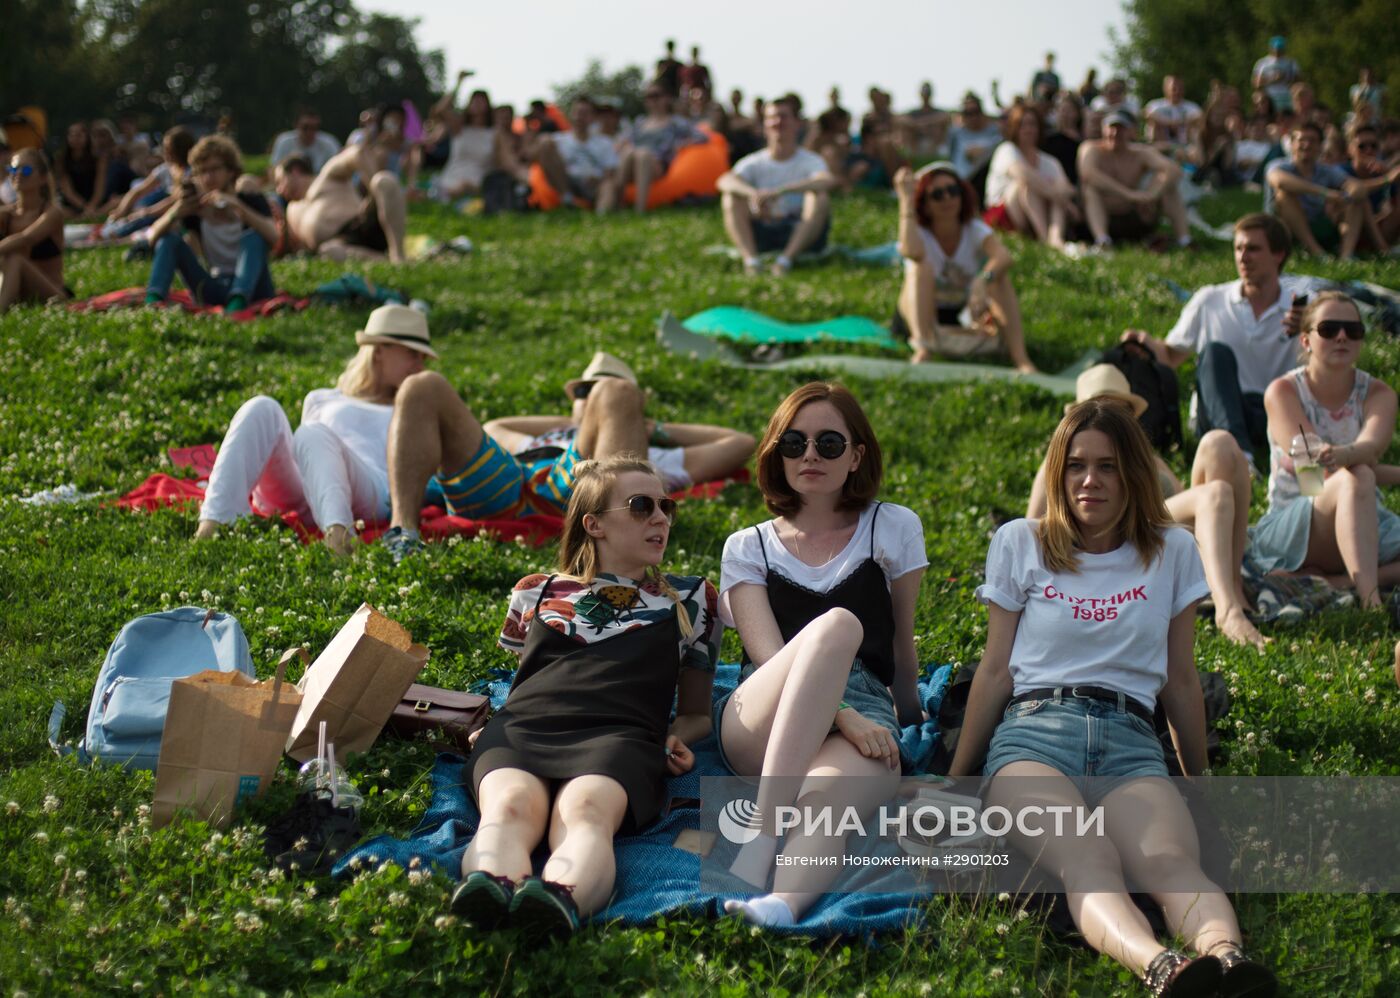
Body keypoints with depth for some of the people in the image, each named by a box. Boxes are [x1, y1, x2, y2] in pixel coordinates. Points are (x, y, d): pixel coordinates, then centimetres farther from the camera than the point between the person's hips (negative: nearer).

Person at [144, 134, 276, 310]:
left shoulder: (251, 201, -3)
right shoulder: (194, 208, 6)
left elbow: (273, 237, -24)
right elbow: (153, 238, -4)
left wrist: (237, 207, -36)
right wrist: (174, 213, -24)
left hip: (250, 288, -3)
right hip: (215, 288, 3)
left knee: (253, 236, -28)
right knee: (170, 237, -7)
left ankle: (237, 303, -51)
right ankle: (153, 300, -32)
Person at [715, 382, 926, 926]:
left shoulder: (893, 529, 17)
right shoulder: (747, 547, 17)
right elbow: (769, 655, 1)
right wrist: (842, 716, -14)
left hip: (864, 715, 0)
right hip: (758, 725, 0)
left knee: (823, 802, -38)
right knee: (837, 625, -34)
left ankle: (783, 902, -72)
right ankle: (763, 836, -49)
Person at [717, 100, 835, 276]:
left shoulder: (810, 161, -1)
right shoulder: (755, 162, 5)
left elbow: (828, 181, -25)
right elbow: (724, 181, -15)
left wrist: (780, 191, -37)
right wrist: (753, 193, -38)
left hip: (801, 234, -2)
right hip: (762, 234, 2)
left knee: (820, 195, -25)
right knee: (731, 196, -16)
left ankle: (787, 258, -38)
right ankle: (750, 259, -35)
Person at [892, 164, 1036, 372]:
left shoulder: (975, 230, -8)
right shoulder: (919, 233, -13)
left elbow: (1004, 257, -31)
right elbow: (911, 252, -41)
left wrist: (983, 281, -53)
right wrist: (906, 200, -34)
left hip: (966, 313, 2)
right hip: (922, 316, -2)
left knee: (999, 275, -23)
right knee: (921, 267, -28)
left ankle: (1021, 359, -37)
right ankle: (923, 350, -46)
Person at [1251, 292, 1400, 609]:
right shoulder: (1283, 391, -5)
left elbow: (1373, 445, -22)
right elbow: (1309, 462, -19)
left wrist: (1344, 456, -47)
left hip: (1365, 527, 4)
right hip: (1287, 530, -4)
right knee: (1355, 479, -36)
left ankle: (1337, 583, -24)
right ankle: (1371, 601, -50)